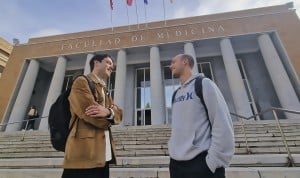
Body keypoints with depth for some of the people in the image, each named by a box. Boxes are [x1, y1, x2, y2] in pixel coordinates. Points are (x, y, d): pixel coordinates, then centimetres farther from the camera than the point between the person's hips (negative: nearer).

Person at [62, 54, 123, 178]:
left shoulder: (104, 90, 21)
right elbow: (88, 111, -18)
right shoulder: (82, 81, -4)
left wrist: (109, 112, -15)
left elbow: (119, 113, 8)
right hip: (84, 152, -8)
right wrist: (107, 121, 0)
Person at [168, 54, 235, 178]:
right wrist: (173, 149, 9)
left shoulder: (204, 84, -5)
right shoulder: (176, 94, 14)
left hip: (201, 162, -6)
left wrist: (214, 161, -15)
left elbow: (222, 123, -12)